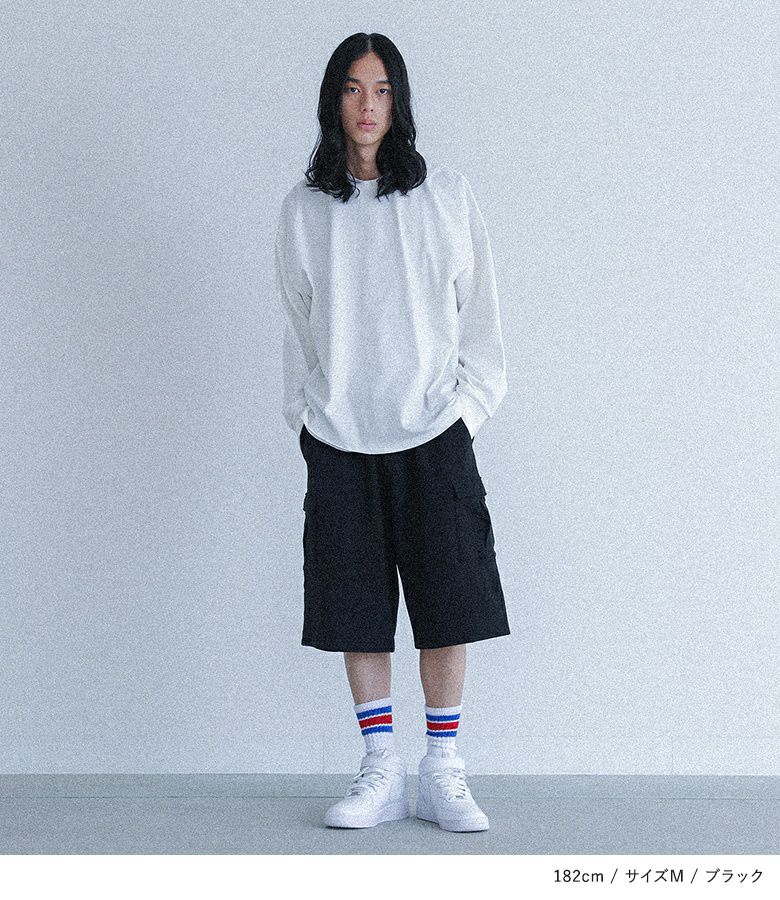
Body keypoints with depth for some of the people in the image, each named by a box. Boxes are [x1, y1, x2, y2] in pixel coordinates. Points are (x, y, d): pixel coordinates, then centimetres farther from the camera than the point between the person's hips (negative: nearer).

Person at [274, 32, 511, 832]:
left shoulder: (445, 196, 3)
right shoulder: (304, 209, 7)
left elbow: (479, 312, 6)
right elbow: (296, 325, 12)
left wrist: (469, 403, -2)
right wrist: (303, 417, 6)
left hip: (433, 435, -1)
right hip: (338, 440, 1)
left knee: (446, 603, -1)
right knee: (356, 610, 3)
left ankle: (443, 772, 10)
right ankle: (380, 773, 13)